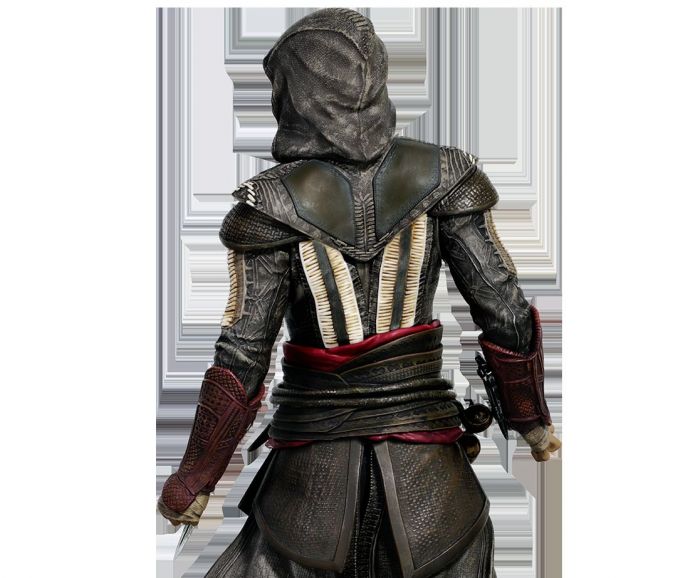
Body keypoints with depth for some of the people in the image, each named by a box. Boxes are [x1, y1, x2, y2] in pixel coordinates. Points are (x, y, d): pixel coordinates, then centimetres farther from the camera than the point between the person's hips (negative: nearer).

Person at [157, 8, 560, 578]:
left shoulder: (273, 202, -8)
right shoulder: (439, 177, -3)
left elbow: (242, 359, -9)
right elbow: (505, 312, -3)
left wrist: (192, 482, 2)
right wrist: (532, 418, 14)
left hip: (313, 478, -1)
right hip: (428, 476, 2)